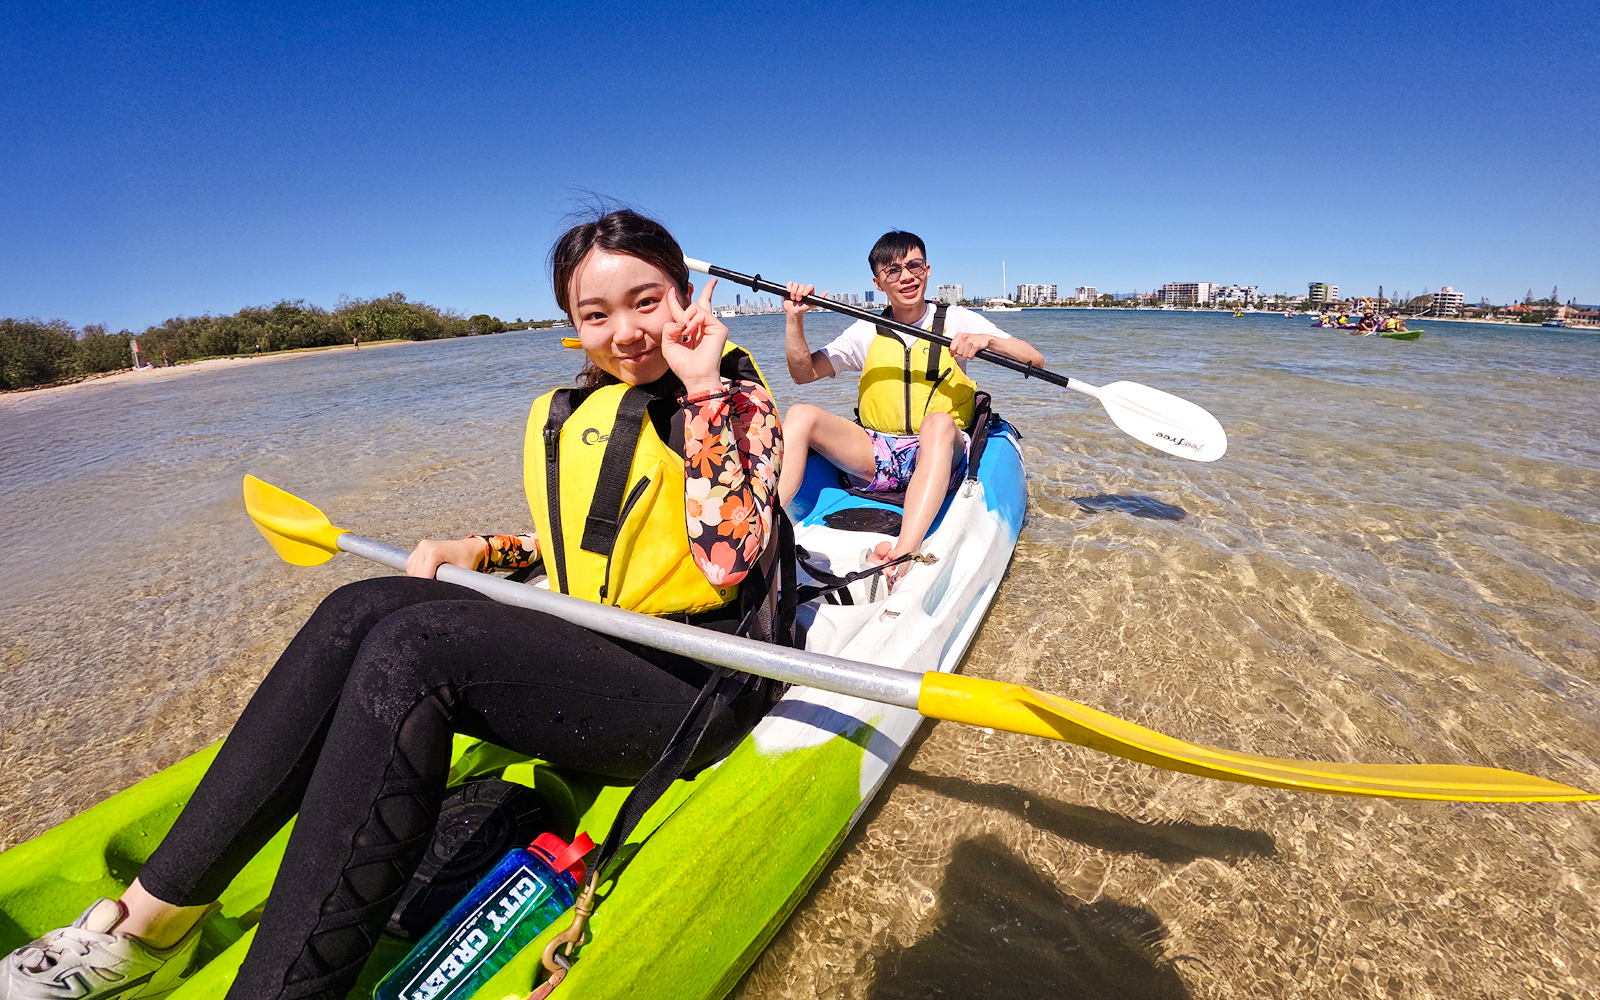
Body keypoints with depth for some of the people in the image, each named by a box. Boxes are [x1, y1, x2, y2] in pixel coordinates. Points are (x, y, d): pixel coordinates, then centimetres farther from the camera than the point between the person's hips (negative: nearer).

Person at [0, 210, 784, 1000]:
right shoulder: (568, 414, 14)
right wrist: (477, 549, 6)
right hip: (586, 654, 6)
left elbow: (726, 562, -22)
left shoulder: (735, 398, -6)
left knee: (410, 649, -25)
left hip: (696, 687, -6)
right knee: (363, 610, -12)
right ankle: (150, 922, -3)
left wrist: (704, 386, -20)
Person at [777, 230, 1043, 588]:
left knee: (937, 422, -38)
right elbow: (803, 372, 13)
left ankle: (902, 555, -57)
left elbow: (1035, 360, 2)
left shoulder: (956, 320, 8)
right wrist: (794, 319, 0)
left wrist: (986, 339, -16)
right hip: (874, 458, 3)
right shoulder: (866, 332, 15)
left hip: (939, 455, -2)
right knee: (801, 415, -21)